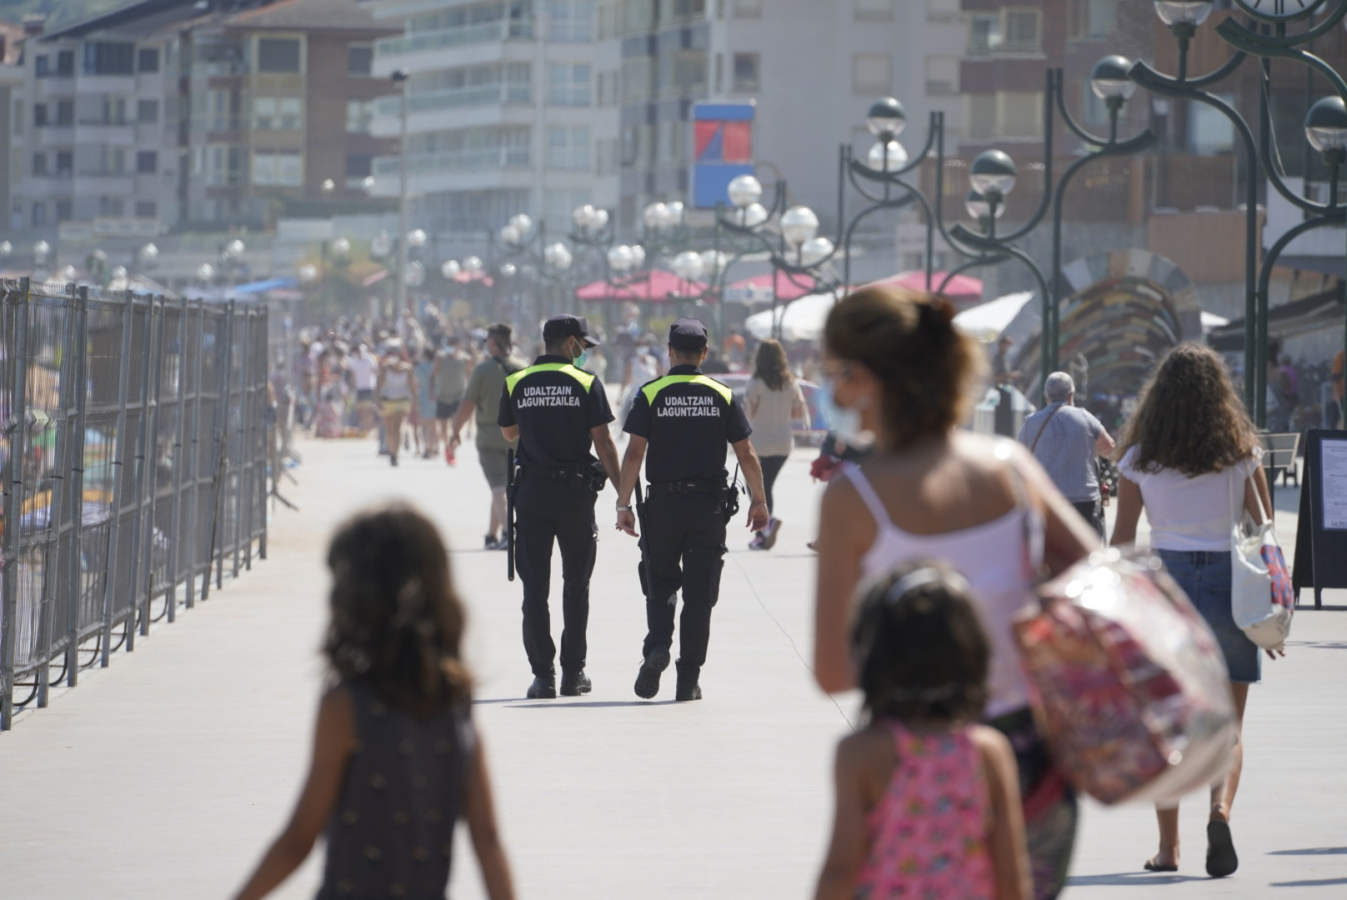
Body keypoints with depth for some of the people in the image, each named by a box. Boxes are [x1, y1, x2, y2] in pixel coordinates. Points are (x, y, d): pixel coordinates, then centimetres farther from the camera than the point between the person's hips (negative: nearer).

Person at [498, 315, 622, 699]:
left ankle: (543, 675, -3)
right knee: (576, 585, 12)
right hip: (576, 493, -1)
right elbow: (603, 444, -7)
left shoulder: (516, 384, 2)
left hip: (531, 492, 1)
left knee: (535, 587, 3)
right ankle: (573, 672, 13)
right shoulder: (586, 383, -5)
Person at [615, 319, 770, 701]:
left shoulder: (651, 394, -2)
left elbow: (634, 453, -8)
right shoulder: (722, 396, 2)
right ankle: (688, 680, 5)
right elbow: (746, 455, 2)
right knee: (699, 595, 6)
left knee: (660, 586, 13)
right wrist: (759, 501, 11)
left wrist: (623, 504, -6)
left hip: (663, 502, -1)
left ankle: (657, 646, -13)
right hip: (709, 505, 1)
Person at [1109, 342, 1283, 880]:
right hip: (1229, 585, 0)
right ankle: (1221, 809, -23)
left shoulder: (1140, 459, 0)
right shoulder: (1242, 454, 0)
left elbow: (1122, 540, 1)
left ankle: (1168, 846, 9)